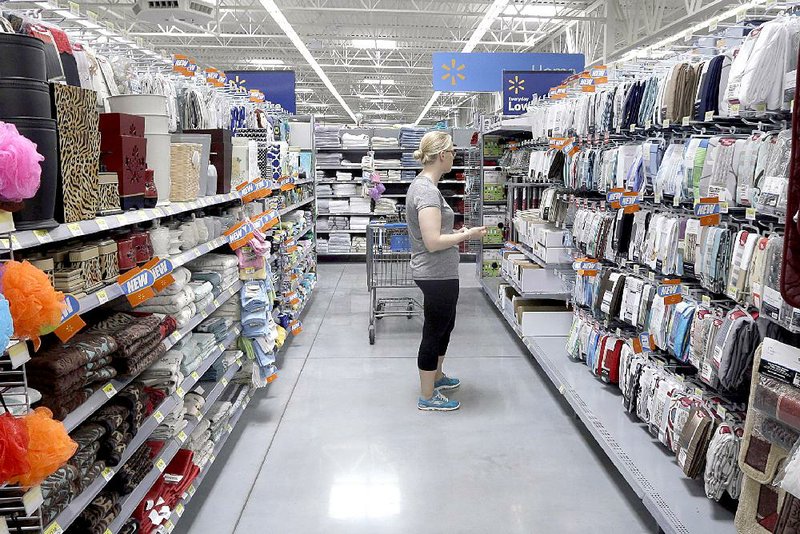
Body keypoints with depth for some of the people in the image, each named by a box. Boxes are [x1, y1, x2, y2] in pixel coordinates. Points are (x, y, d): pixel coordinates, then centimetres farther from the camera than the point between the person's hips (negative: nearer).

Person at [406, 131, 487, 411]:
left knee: (445, 325, 25)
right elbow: (433, 242, -27)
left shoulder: (421, 185, 8)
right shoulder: (428, 191, -23)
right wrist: (467, 235, -15)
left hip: (437, 274, 10)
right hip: (437, 275, -10)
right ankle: (427, 397, 19)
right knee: (434, 331, 4)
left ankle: (436, 376, 45)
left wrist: (457, 233, 13)